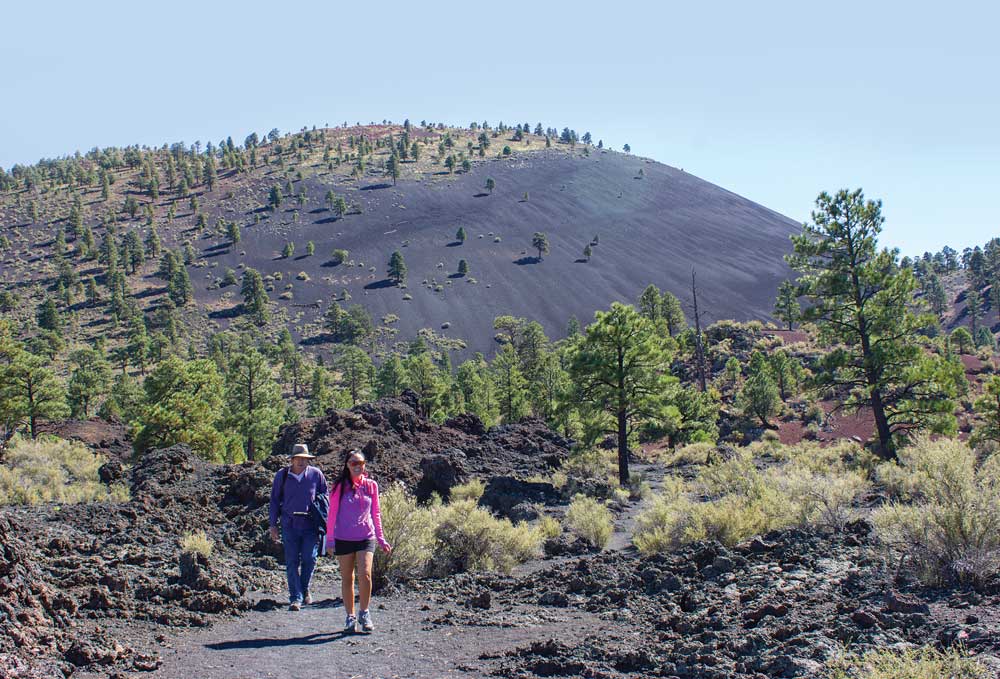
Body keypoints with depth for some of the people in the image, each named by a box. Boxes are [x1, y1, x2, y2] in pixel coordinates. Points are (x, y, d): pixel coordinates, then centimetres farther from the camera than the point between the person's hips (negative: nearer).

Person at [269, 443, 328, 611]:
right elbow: (275, 500, 11)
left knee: (309, 559, -1)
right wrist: (273, 525, 7)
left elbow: (325, 497, 12)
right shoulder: (282, 476, 4)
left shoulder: (316, 474, 3)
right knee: (292, 562, -1)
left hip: (311, 525, 0)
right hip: (289, 525, 0)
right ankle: (296, 598, 3)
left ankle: (305, 590, 23)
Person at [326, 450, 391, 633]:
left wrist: (381, 539, 13)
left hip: (366, 537, 0)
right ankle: (350, 617, 18)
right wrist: (330, 539, 0)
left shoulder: (371, 485, 5)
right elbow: (332, 514, 3)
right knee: (347, 578, 7)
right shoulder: (339, 486, 0)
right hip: (344, 539, 0)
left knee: (365, 575, -15)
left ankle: (364, 613, 3)